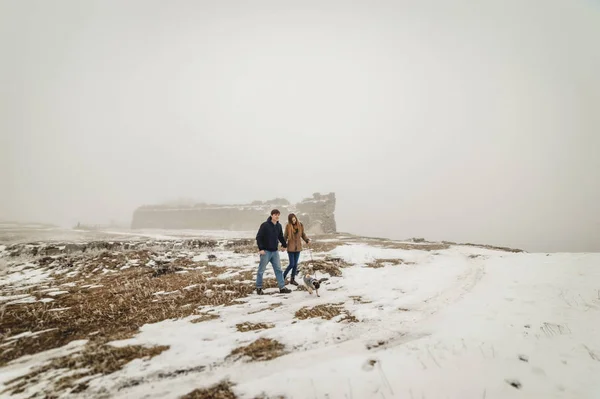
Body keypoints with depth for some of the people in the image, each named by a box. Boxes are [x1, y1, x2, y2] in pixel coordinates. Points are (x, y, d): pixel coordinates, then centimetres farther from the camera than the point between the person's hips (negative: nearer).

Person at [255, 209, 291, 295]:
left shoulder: (279, 226, 6)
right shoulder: (265, 225, -12)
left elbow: (281, 237, 21)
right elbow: (258, 237, -12)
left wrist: (284, 245, 14)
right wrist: (261, 248, -16)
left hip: (275, 251, 6)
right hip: (265, 251, -5)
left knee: (278, 269, 6)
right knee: (261, 270, 4)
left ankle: (282, 287, 11)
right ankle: (259, 288, 19)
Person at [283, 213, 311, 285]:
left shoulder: (300, 224, -3)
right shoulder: (288, 226, -9)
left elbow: (303, 234, 7)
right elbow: (285, 236, -4)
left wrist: (307, 240, -9)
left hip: (298, 247, 3)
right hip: (290, 248, -3)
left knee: (295, 264, 8)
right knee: (292, 264, -5)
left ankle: (292, 279, 22)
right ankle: (283, 277, 16)